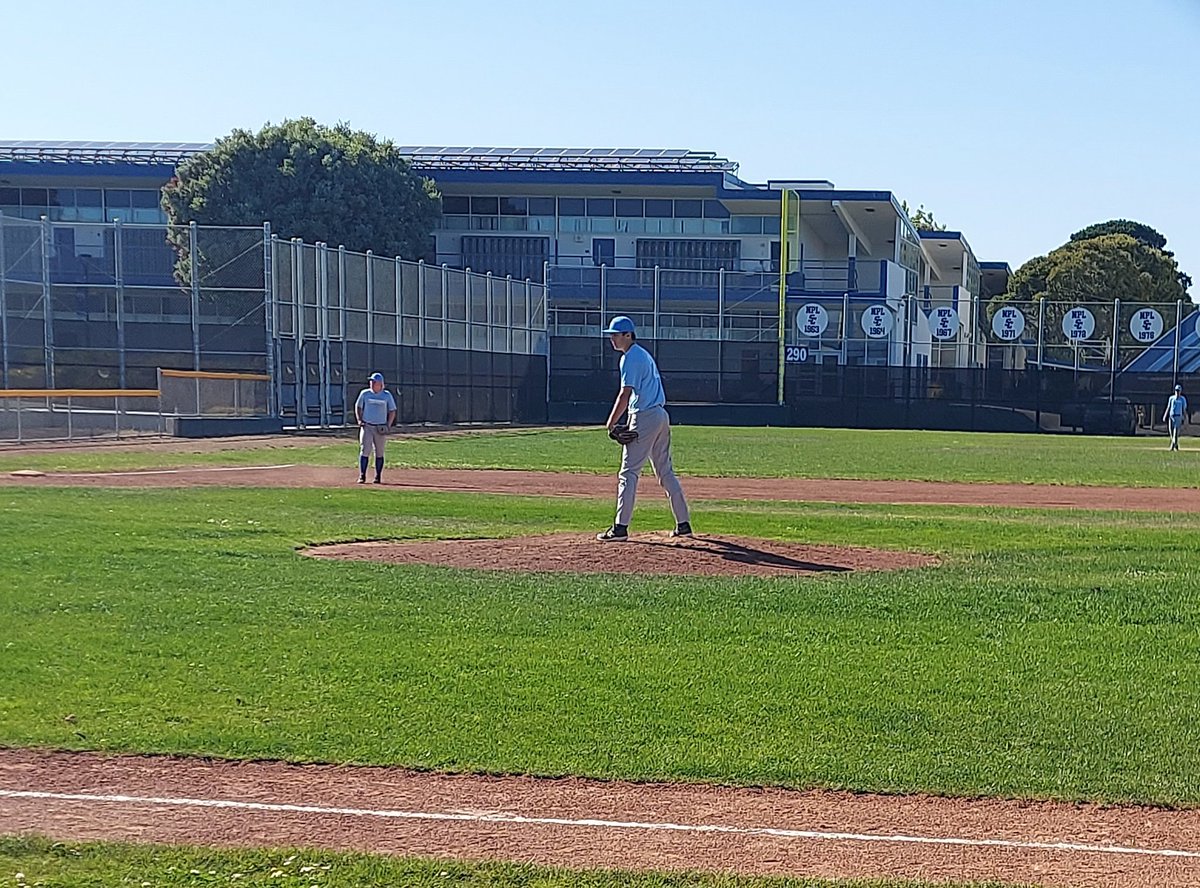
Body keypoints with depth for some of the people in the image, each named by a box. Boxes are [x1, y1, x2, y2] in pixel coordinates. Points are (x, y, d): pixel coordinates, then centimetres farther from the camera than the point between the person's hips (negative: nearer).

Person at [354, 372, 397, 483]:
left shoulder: (387, 395, 2)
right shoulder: (365, 393, 3)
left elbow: (392, 411, 8)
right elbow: (358, 407, 14)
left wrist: (388, 425, -4)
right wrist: (359, 420, 0)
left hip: (381, 428, 0)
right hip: (367, 427, 0)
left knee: (379, 453, 5)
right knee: (365, 451, -9)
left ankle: (378, 477, 13)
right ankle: (362, 476, -8)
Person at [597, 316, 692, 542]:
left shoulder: (630, 357, -10)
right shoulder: (644, 354, 20)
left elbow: (625, 394, -18)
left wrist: (611, 423, -14)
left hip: (644, 417, -10)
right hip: (661, 415, 10)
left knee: (629, 472, -9)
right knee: (665, 471, 13)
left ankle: (621, 527, -12)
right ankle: (683, 524, 15)